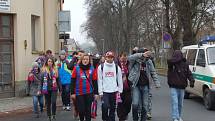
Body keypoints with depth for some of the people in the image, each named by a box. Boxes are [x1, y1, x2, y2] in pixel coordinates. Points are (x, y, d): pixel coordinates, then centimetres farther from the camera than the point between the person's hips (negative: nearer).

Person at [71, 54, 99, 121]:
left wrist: (96, 93, 3)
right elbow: (73, 81, 0)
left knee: (88, 109, 5)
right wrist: (73, 92, -1)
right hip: (79, 93, -1)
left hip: (89, 93, 1)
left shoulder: (92, 69, -1)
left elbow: (95, 81, 4)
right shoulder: (76, 68, -3)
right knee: (81, 109, 2)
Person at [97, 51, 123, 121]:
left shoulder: (117, 67, 4)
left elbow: (120, 80, 7)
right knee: (105, 107, -11)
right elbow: (99, 80, -1)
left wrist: (120, 91, 3)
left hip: (114, 91, 2)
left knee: (112, 108, 8)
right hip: (105, 91, -2)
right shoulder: (101, 67, 0)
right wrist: (100, 92, -5)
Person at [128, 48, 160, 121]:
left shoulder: (148, 62, 3)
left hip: (145, 86, 3)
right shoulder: (134, 61, -7)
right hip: (136, 86, -3)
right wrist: (142, 55, -40)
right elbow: (130, 58, -31)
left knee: (144, 105, 7)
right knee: (135, 104, -9)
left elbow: (153, 73, 11)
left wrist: (157, 83, 5)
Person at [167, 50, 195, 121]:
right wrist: (179, 59, -24)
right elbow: (169, 61, -29)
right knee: (175, 103, -13)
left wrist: (191, 81, -13)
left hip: (182, 87, 4)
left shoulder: (185, 65, 3)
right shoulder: (171, 64, -6)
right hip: (174, 87, -3)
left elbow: (189, 74, 5)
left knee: (180, 104, 14)